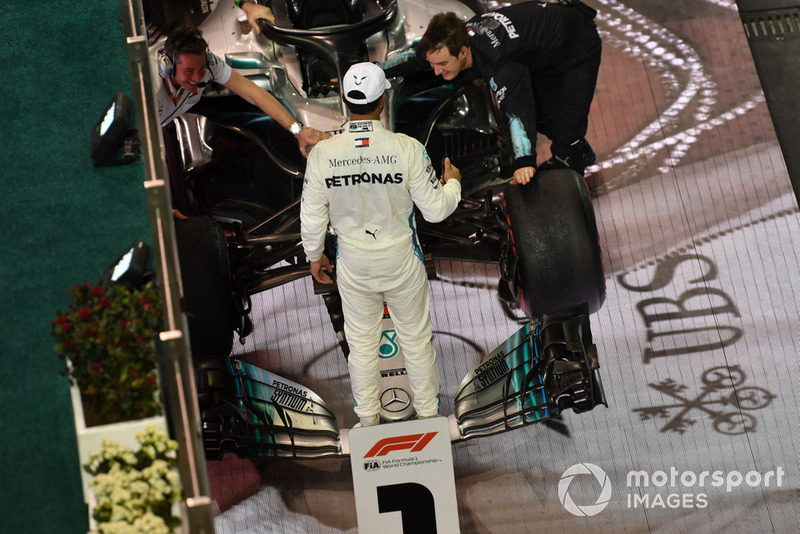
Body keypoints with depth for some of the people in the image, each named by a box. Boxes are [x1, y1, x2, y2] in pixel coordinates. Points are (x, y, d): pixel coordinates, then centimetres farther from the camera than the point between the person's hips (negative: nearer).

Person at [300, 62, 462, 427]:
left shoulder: (322, 154, -16)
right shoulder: (407, 148, -21)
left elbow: (312, 218, -6)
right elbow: (435, 211, -12)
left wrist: (314, 256, 13)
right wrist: (452, 184, 10)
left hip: (352, 262, 1)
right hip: (401, 259, -1)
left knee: (361, 344, 19)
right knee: (416, 340, 17)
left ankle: (368, 420, 34)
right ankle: (428, 414, 33)